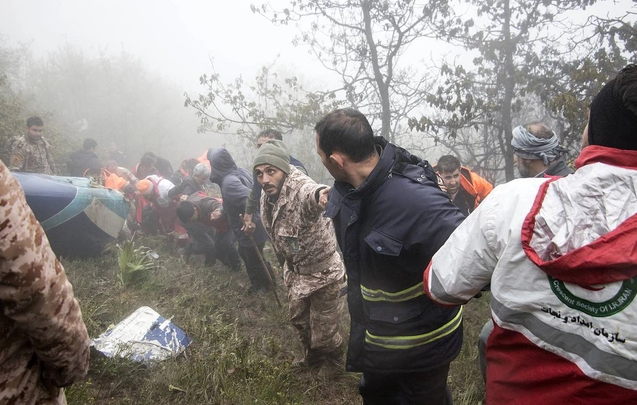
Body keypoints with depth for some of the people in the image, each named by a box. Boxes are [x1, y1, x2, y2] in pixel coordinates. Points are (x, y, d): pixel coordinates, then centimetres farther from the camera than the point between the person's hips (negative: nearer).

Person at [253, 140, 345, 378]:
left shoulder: (300, 188, -32)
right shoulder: (267, 198, -5)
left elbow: (310, 193, -59)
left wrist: (320, 194, -82)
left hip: (322, 272, -8)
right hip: (295, 271, 8)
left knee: (323, 329, 10)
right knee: (298, 319, 26)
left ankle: (333, 359, 43)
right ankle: (312, 356, 54)